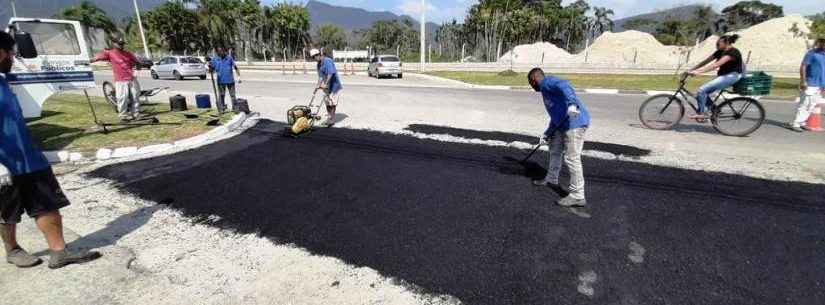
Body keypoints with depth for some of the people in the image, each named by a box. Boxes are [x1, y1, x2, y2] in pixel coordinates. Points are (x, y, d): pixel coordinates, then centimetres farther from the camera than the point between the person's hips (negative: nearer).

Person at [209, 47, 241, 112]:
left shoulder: (229, 58, 2)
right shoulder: (215, 60, 3)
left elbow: (235, 67, 3)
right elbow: (211, 71, 3)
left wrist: (239, 76, -6)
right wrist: (210, 67, -19)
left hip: (230, 80, -1)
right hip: (221, 81, 1)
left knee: (233, 95, 4)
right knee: (221, 96, 5)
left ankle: (235, 108, 13)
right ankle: (221, 109, 13)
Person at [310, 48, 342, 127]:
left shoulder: (327, 61, -18)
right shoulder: (319, 64, 11)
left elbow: (330, 73, -27)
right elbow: (320, 76, 14)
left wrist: (325, 84, -27)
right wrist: (318, 85, 2)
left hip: (334, 85, -9)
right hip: (327, 86, 9)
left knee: (332, 103, -4)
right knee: (327, 102, 11)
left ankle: (331, 120, 4)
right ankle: (330, 118, 22)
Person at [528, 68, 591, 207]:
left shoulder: (547, 82, -4)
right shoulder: (547, 89, 25)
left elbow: (564, 86, -26)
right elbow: (556, 116, 27)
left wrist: (571, 103, -42)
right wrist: (547, 134, 23)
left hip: (575, 123, -11)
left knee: (572, 159, -8)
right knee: (554, 150, 23)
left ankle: (577, 196, -1)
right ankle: (551, 179, 40)